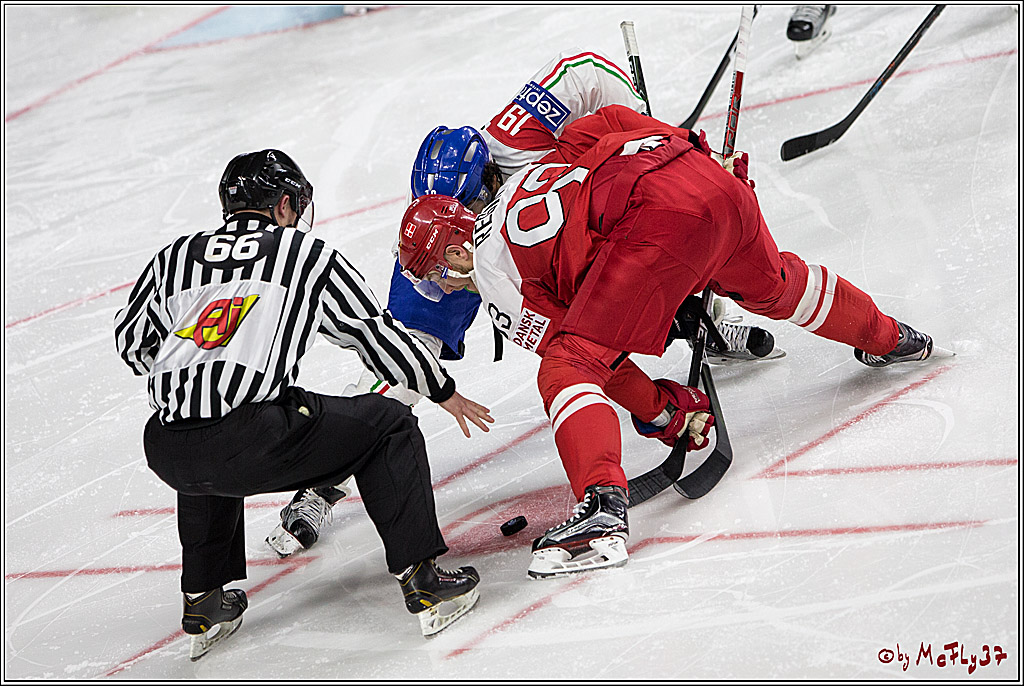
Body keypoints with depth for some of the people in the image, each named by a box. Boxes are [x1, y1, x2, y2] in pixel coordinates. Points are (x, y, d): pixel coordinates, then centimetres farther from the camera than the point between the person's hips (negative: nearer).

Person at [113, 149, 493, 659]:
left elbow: (131, 343, 33)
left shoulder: (174, 257, 24)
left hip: (166, 453, 5)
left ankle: (202, 604, 40)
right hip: (253, 440, -5)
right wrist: (444, 392, 34)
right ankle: (421, 581, 7)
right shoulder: (307, 255, 15)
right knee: (388, 426, 14)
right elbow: (376, 333, 20)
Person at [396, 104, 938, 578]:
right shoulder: (529, 177, 30)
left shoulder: (494, 272, 8)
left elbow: (570, 344, 5)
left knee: (568, 366, -7)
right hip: (714, 180, 9)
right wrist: (697, 153, 30)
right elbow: (611, 121, 24)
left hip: (659, 219, -9)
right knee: (772, 282, 38)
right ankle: (886, 338, 62)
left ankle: (603, 509, -27)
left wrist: (665, 410, 12)